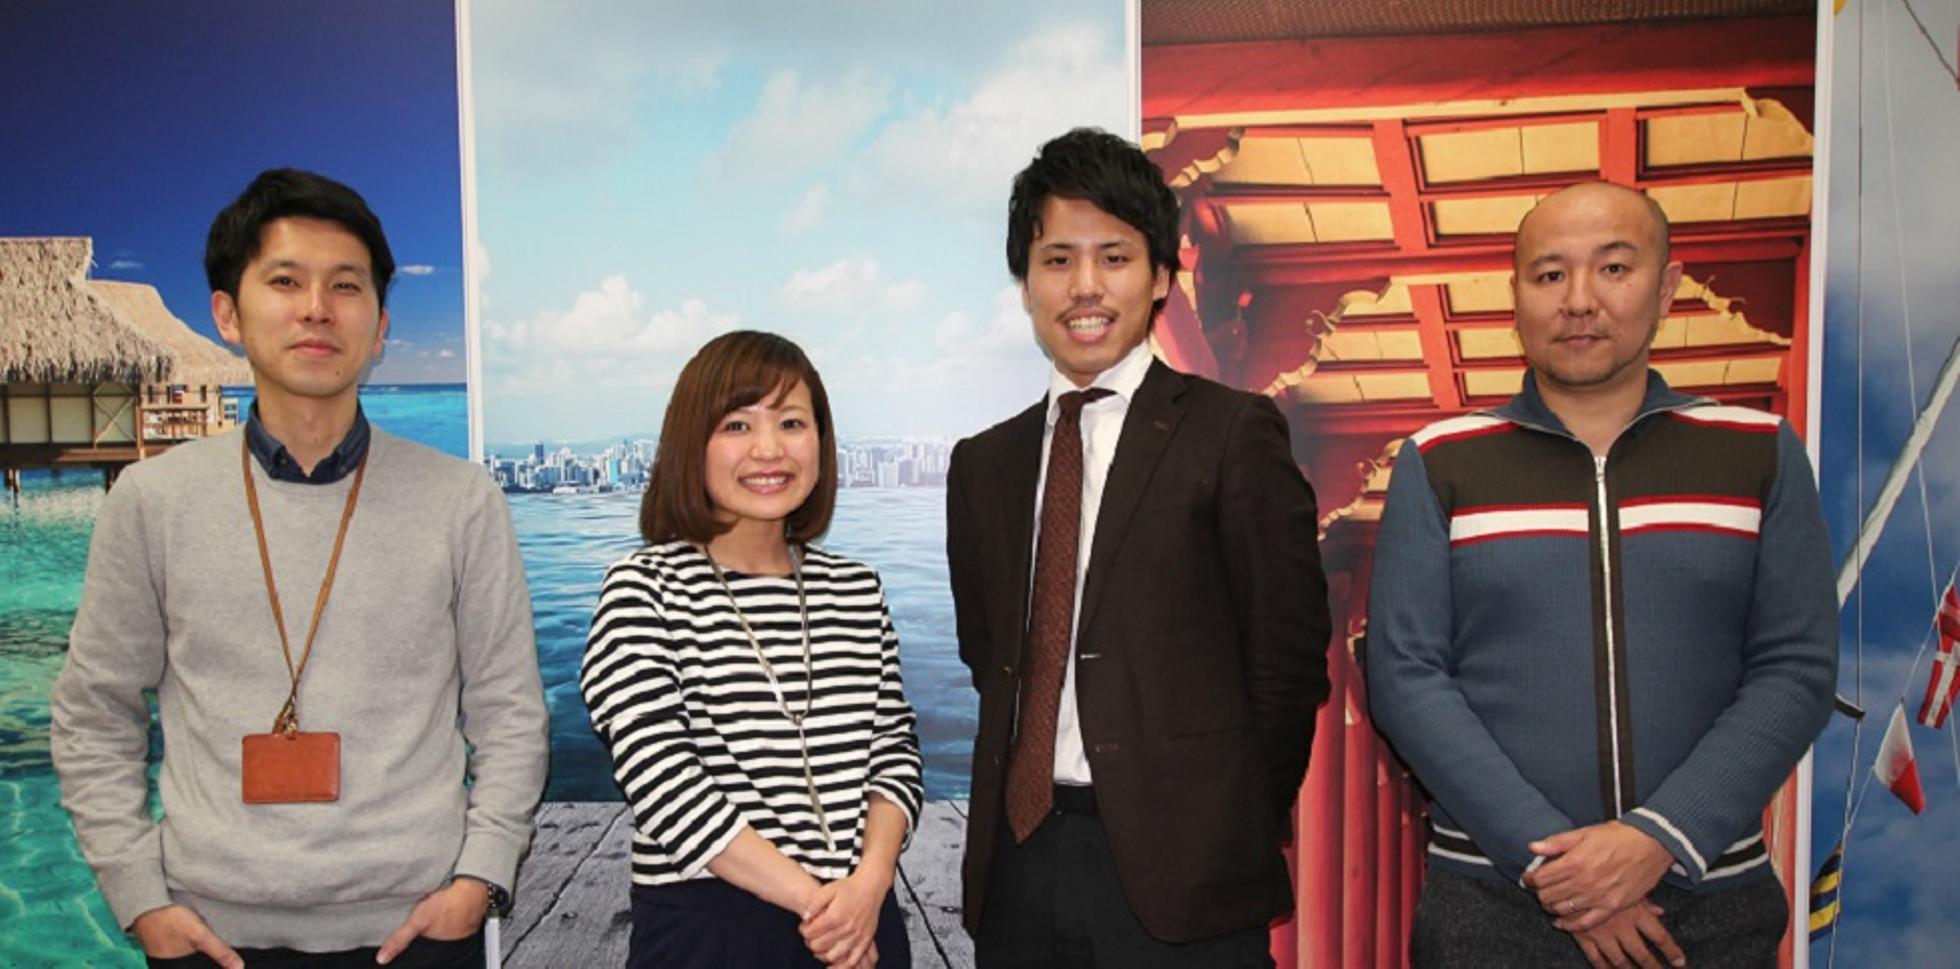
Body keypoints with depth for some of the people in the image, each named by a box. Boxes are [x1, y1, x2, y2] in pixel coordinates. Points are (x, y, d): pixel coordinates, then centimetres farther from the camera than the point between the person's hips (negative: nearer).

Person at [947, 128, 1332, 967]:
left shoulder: (1232, 433, -5)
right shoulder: (982, 465, 10)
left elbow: (1288, 659, -5)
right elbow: (986, 657, 14)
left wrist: (1234, 831, 0)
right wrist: (1026, 806, 4)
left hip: (1178, 873, -4)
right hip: (1016, 867, 4)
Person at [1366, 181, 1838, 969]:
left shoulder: (1761, 454, 3)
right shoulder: (1438, 464, -1)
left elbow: (1796, 670, -2)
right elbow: (1405, 674, -6)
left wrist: (1659, 839, -14)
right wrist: (1545, 855, -13)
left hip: (1712, 904, 1)